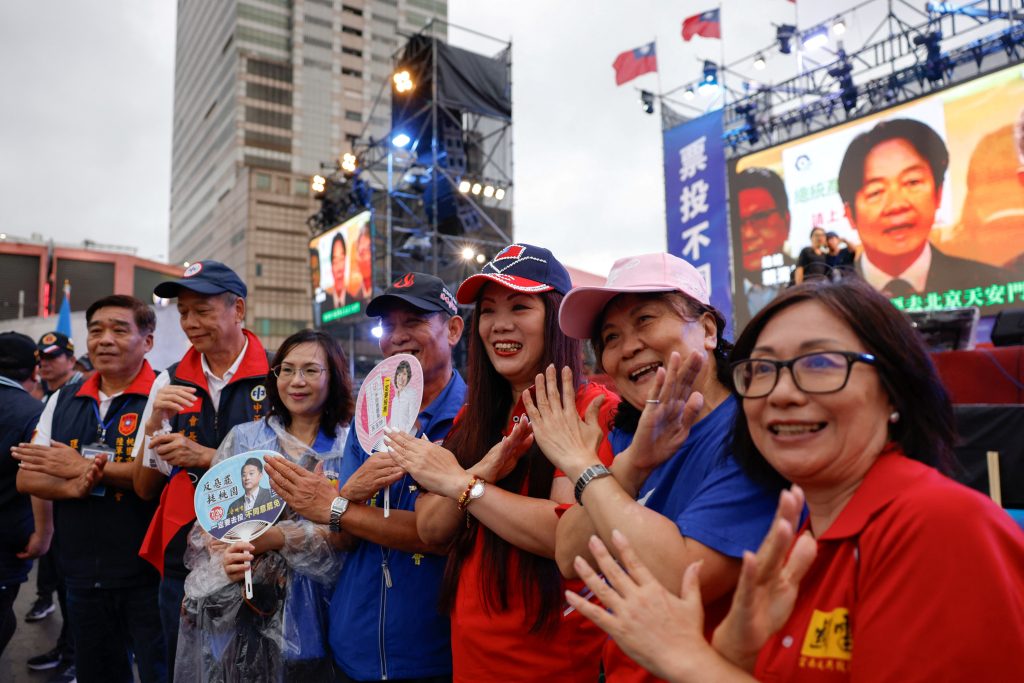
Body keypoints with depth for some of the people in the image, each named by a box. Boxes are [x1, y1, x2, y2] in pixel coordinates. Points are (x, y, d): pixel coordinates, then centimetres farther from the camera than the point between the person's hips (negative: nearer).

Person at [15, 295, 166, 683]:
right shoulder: (63, 401, 10)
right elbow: (26, 478, 7)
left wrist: (78, 467, -15)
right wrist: (72, 488, -14)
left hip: (146, 574, -6)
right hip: (82, 574, 6)